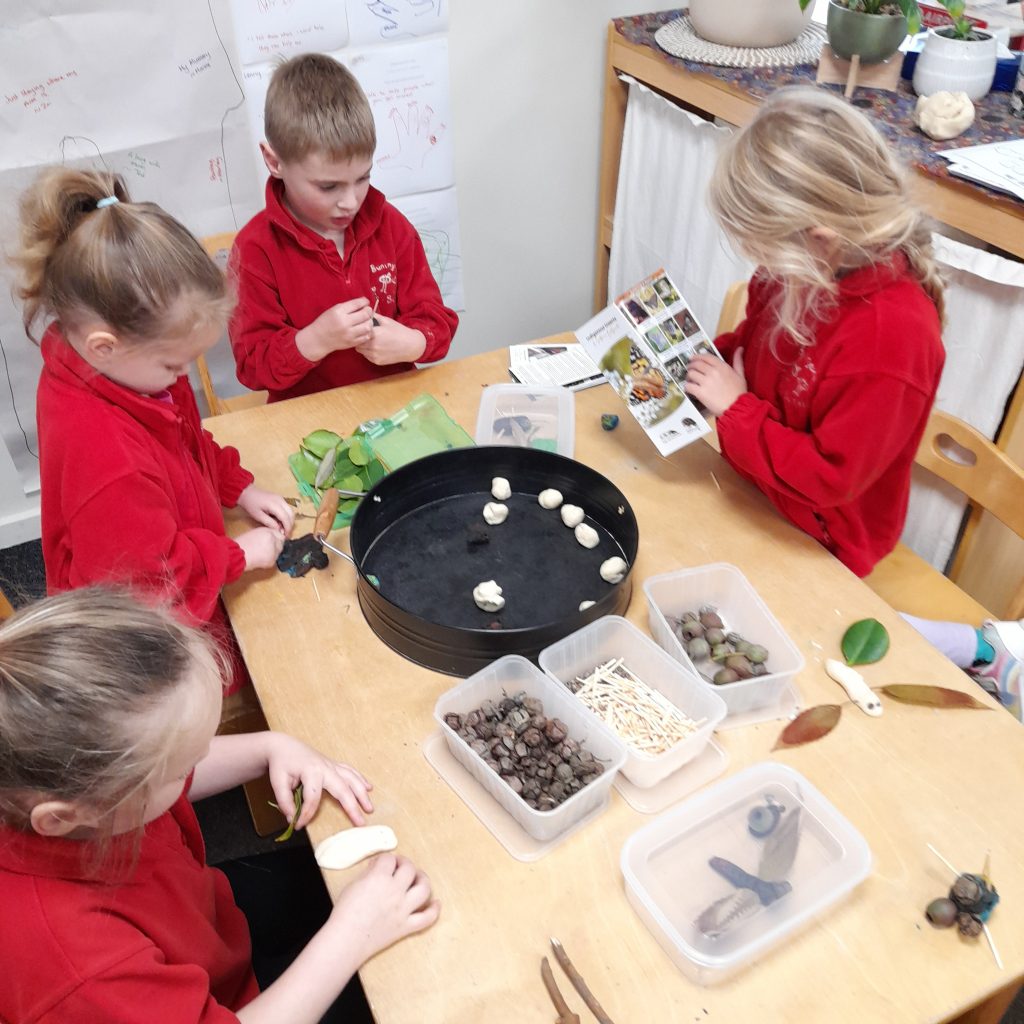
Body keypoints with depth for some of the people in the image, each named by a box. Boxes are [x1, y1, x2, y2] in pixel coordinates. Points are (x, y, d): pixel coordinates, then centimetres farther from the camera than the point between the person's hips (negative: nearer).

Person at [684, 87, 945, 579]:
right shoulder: (807, 272, -8)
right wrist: (692, 357, -5)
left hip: (813, 552, -7)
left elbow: (830, 478, -26)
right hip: (749, 494, 7)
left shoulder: (892, 335, -31)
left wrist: (735, 410, -21)